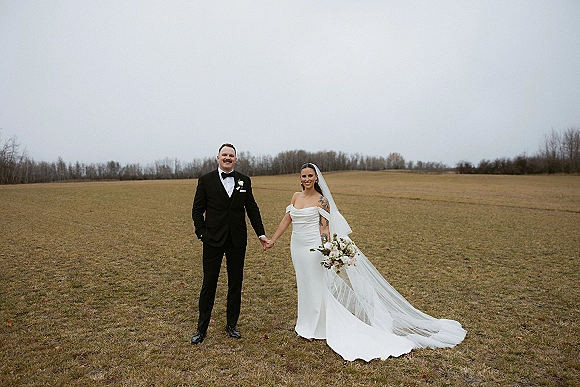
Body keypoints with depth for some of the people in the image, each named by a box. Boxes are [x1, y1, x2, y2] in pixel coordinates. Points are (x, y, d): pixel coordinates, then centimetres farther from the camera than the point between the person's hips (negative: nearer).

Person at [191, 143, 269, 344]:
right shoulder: (206, 180, -1)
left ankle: (232, 324, 27)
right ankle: (202, 328, 20)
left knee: (235, 284, 11)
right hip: (213, 240, -2)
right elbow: (197, 210, 2)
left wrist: (261, 233, 5)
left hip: (237, 241, 2)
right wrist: (201, 233, -6)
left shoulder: (244, 181, 5)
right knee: (209, 284, 6)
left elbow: (252, 209, 9)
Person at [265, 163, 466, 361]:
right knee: (304, 285, 18)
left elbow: (324, 227, -12)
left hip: (313, 249, -6)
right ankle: (307, 323, 35)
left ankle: (314, 327, 21)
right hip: (297, 248, 6)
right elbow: (287, 219, 10)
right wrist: (273, 240, 9)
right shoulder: (296, 196, 6)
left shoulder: (321, 200, -10)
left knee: (316, 287, 4)